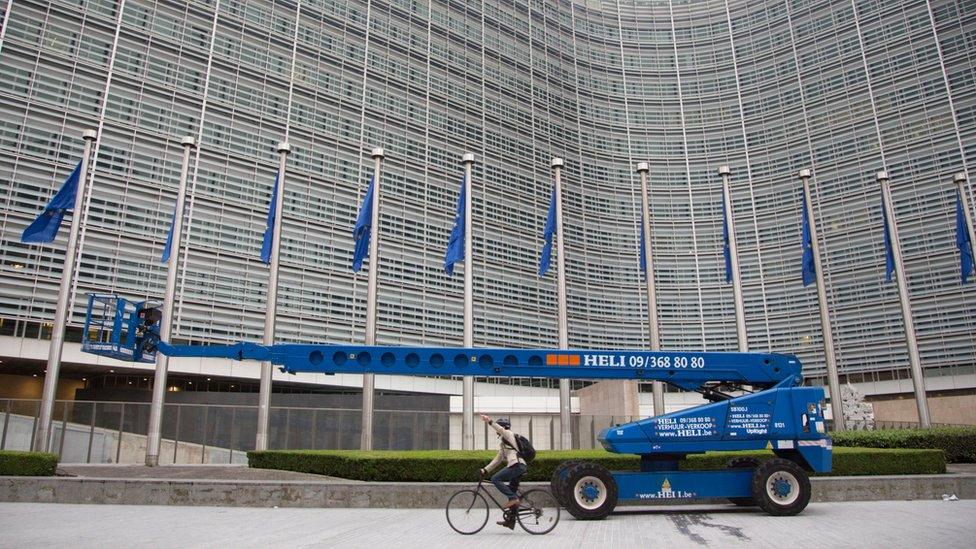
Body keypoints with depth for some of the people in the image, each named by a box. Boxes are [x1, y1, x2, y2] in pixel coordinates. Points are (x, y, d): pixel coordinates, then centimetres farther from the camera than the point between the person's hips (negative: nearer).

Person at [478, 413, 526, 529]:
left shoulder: (508, 434, 3)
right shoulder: (503, 442, 30)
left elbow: (502, 430, -23)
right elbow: (498, 459, 29)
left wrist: (490, 422, -36)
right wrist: (485, 469, 22)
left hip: (516, 465, -10)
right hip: (520, 467, 10)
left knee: (495, 479, -15)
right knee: (511, 491, 11)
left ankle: (513, 498, -16)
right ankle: (510, 521, 15)